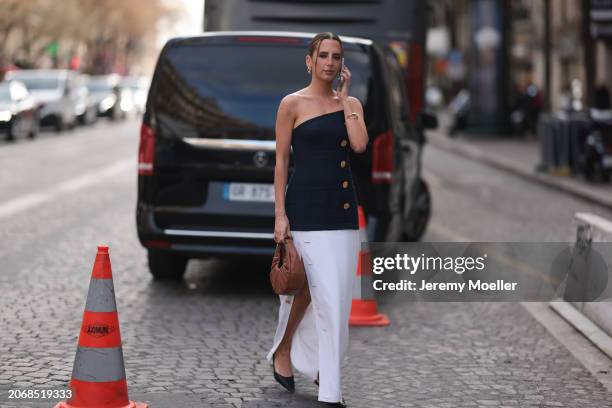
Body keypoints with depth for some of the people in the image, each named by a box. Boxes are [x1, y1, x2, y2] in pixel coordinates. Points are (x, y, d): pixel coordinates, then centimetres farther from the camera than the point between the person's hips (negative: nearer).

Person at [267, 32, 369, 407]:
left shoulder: (351, 104, 10)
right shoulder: (293, 104, -2)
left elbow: (360, 145, -8)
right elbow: (281, 161, -3)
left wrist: (344, 98, -4)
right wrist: (280, 214, -8)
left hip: (343, 207, 5)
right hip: (307, 205, -5)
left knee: (334, 294, 8)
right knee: (323, 291, -8)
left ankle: (319, 366, 22)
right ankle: (282, 351, 9)